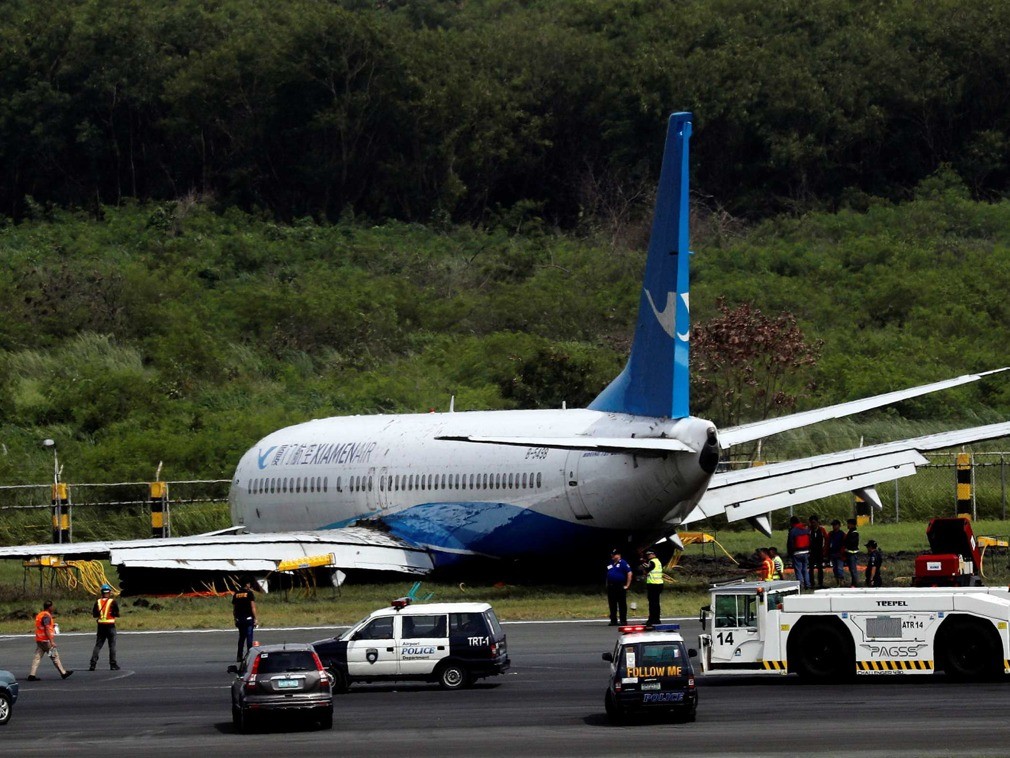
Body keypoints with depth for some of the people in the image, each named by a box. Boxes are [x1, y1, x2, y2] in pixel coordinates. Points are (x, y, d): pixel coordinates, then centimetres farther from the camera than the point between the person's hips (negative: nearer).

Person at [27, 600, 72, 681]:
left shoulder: (39, 614, 15)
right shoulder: (46, 616, -14)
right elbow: (47, 629, -21)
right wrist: (52, 641, -23)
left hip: (39, 640, 9)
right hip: (46, 640, -9)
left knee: (37, 657, 4)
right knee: (55, 656, 2)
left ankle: (32, 675, -4)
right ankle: (63, 673, 10)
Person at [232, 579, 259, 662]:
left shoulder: (236, 594, 9)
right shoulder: (249, 593, -6)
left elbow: (234, 609, 12)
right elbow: (253, 607, -10)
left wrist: (235, 619, 19)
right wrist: (255, 619, -6)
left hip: (239, 619, 5)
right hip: (248, 618, -5)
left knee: (241, 638, 12)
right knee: (249, 637, -3)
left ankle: (239, 656, 11)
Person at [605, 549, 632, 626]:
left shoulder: (623, 563, -6)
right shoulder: (610, 564, 16)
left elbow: (629, 573, -12)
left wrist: (627, 585, -13)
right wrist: (607, 585, 17)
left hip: (620, 587, -7)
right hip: (611, 587, 7)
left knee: (622, 605, -4)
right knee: (612, 605, 8)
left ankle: (623, 620, -1)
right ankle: (613, 621, 13)